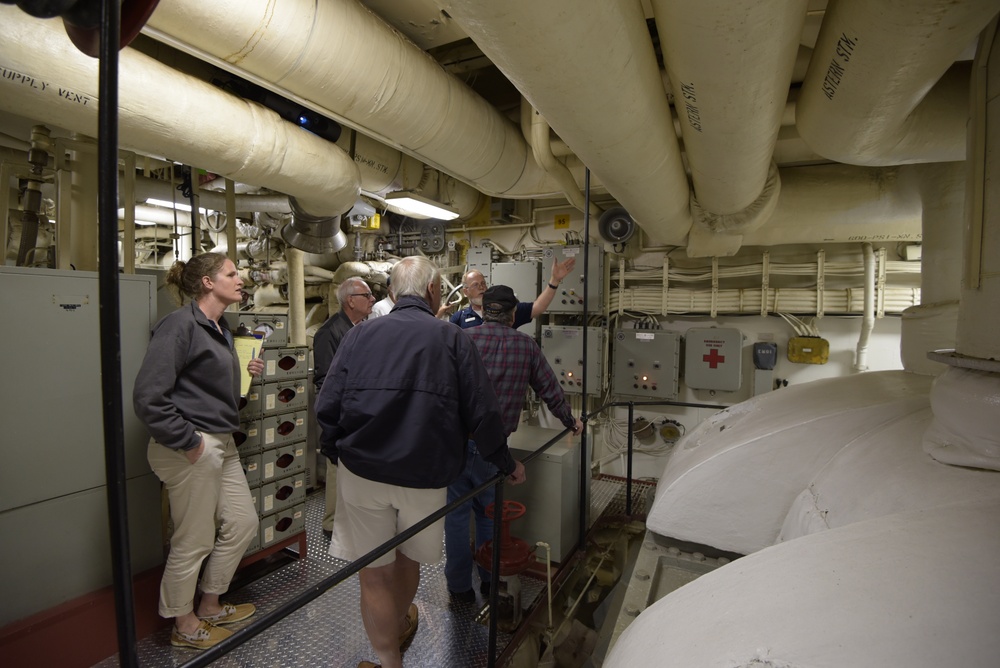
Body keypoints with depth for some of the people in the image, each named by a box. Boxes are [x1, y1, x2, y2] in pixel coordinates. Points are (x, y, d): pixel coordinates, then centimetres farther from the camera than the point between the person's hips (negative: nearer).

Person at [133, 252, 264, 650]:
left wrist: (245, 373, 6)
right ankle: (185, 626, 33)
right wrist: (188, 443, -18)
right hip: (192, 448, -9)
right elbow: (149, 397, -21)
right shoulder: (181, 324, -16)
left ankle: (210, 606, 39)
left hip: (222, 444, 9)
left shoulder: (220, 328, 12)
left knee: (242, 523, 18)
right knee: (194, 542, 8)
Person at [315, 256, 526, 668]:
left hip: (363, 472, 0)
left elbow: (327, 407, -4)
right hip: (426, 476, 1)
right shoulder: (452, 339, -6)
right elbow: (482, 413, -8)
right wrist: (507, 464, 7)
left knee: (374, 573, 15)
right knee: (408, 560, 26)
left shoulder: (359, 335, -1)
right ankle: (400, 626, 53)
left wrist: (336, 453, 14)